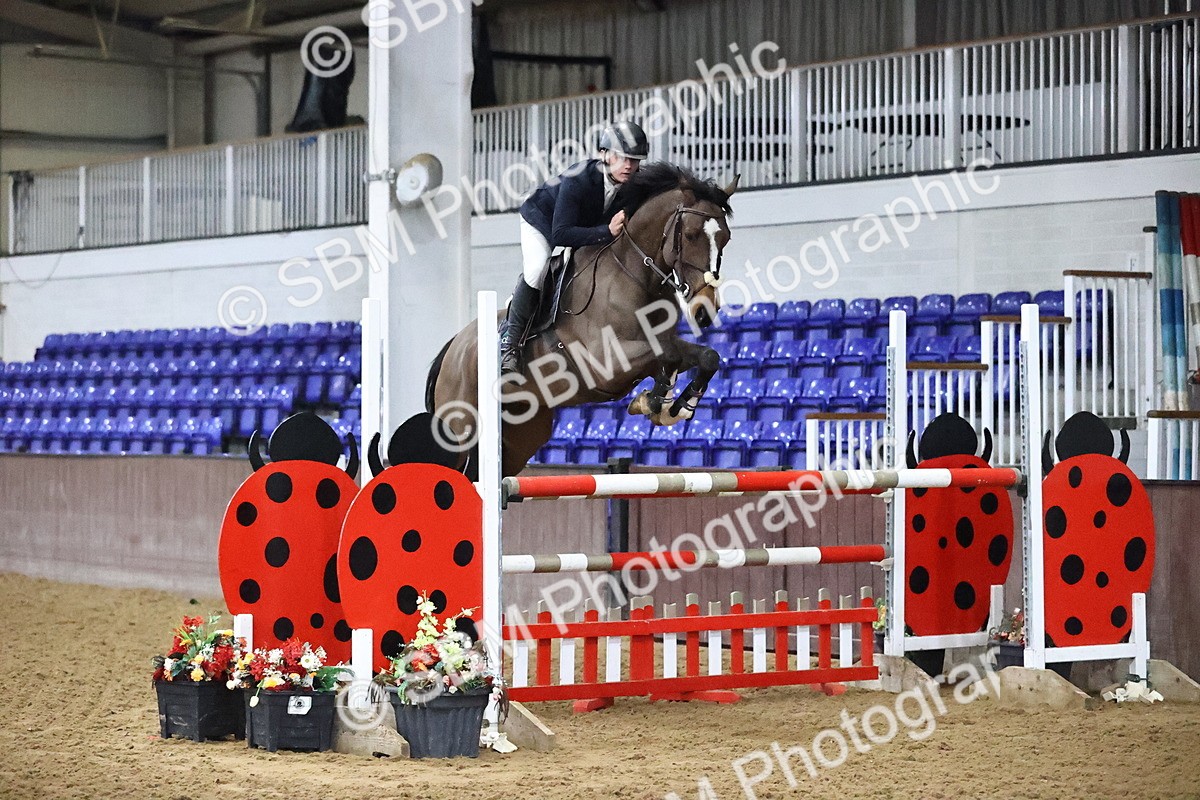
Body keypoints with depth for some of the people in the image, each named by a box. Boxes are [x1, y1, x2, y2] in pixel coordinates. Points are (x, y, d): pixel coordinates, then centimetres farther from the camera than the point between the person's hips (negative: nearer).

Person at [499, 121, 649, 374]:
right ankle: (509, 339, -19)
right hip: (542, 220, -7)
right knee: (537, 270, -30)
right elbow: (560, 234, -45)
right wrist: (606, 231, -53)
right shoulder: (576, 181, -41)